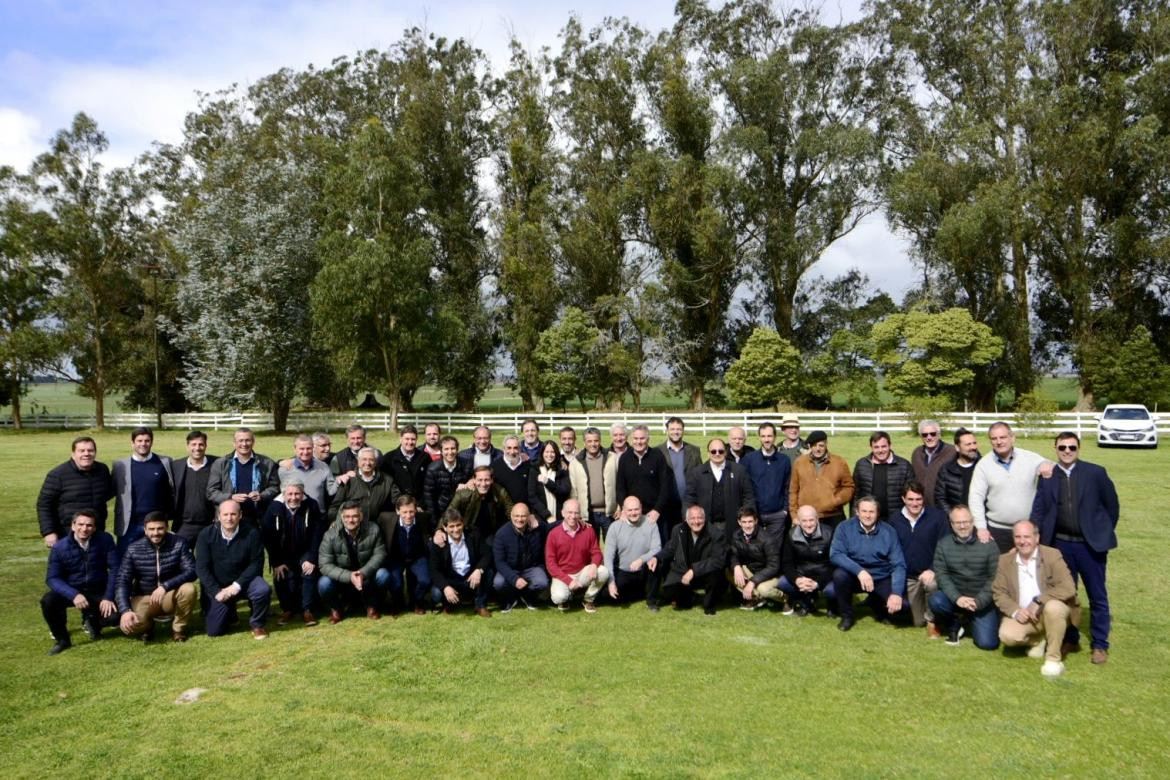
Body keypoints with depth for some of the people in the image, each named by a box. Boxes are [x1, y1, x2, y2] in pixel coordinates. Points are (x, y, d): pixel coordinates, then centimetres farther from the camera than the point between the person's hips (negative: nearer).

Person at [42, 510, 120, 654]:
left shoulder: (105, 540, -13)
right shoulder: (60, 547, -12)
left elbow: (114, 569, -10)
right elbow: (52, 578, -13)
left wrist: (108, 597, -18)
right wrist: (74, 595, -30)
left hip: (99, 592, 0)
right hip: (71, 591, 0)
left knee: (115, 616, -24)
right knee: (48, 601, -30)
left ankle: (90, 620, 16)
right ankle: (62, 639, -3)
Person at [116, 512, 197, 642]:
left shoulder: (178, 543, -13)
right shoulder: (133, 549, -11)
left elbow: (191, 572, -20)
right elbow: (123, 582, -14)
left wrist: (165, 586, -34)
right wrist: (125, 610, -29)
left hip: (171, 596, 0)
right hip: (144, 598, 0)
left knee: (188, 589, -33)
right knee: (128, 626, -29)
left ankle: (178, 627, -4)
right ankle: (148, 625, 11)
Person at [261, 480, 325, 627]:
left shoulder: (311, 506, -16)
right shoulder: (274, 508, -17)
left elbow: (318, 534, -13)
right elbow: (267, 537, -11)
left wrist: (311, 559, -19)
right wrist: (276, 563, -15)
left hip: (305, 552, 0)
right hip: (283, 554, 0)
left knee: (310, 573, -23)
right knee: (281, 576, -21)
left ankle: (307, 610, -6)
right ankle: (287, 609, 3)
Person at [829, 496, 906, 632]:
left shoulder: (888, 531, -6)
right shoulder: (845, 527, -10)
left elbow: (898, 564, -10)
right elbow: (835, 554, -21)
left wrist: (896, 593, -23)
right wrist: (859, 571, -35)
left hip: (881, 579, 1)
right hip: (854, 575, -1)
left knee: (901, 606, -22)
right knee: (839, 574, -32)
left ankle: (877, 603, 16)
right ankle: (847, 616, -6)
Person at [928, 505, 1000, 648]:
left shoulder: (988, 544, -5)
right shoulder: (943, 544, 0)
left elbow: (995, 577, -7)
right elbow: (941, 574, -5)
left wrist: (979, 601, -18)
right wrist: (957, 598, -20)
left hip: (983, 601, -1)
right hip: (955, 598, 1)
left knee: (988, 643, -15)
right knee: (936, 600, -31)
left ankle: (974, 622, 22)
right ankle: (953, 626, 4)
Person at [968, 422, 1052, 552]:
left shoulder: (1030, 458, -1)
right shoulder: (984, 464, -2)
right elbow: (976, 498, -4)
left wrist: (1047, 465, -18)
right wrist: (981, 527, -14)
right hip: (997, 530, -1)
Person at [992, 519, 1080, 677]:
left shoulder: (1052, 555, -9)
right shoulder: (1005, 560, 1)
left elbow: (1068, 588, -20)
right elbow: (999, 593, 0)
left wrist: (1038, 602, -27)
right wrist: (1015, 611, -19)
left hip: (1052, 610, -2)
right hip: (1022, 615, 2)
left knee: (1053, 607, -36)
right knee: (1007, 635, -25)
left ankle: (1054, 658, -16)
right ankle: (1037, 640, 12)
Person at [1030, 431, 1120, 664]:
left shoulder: (1095, 473, -4)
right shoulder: (1047, 477, 0)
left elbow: (1112, 505, 2)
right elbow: (1038, 511, -1)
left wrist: (1104, 533, 2)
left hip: (1091, 545, -2)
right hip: (1060, 545, 2)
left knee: (1098, 597, 8)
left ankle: (1100, 645, 21)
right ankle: (1069, 638, 29)